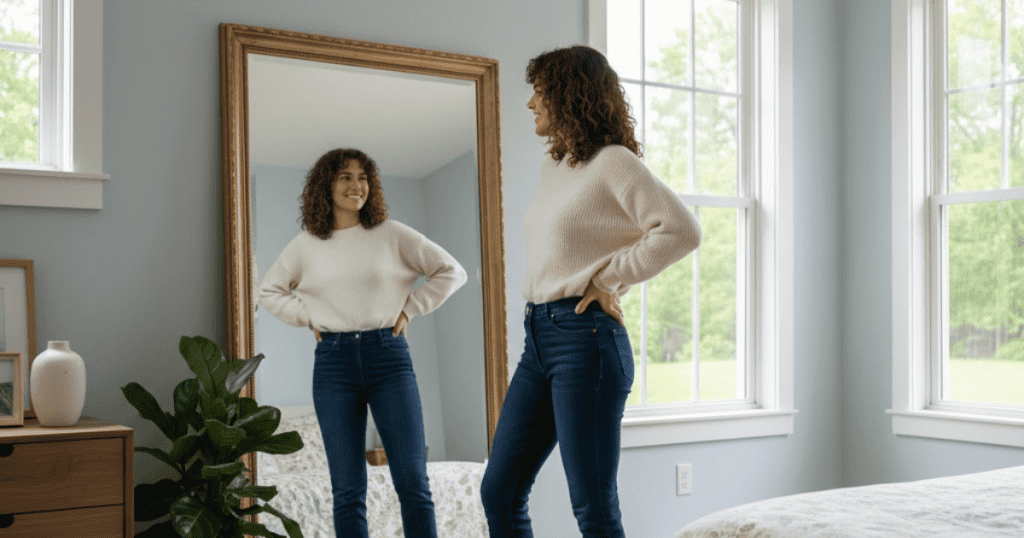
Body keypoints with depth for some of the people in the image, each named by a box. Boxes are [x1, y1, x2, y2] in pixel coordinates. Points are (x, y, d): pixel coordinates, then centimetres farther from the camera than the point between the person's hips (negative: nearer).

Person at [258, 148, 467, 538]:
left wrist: (409, 311, 2)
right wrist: (309, 319, 8)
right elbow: (269, 292, 22)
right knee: (347, 489, 2)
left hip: (388, 356, -1)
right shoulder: (306, 244, 8)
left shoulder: (391, 234, 3)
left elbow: (451, 272, 7)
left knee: (413, 483, -3)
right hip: (333, 362, 1)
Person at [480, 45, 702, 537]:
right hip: (539, 338, 9)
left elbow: (682, 231, -19)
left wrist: (609, 279, -12)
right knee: (499, 492, 10)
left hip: (585, 337, -9)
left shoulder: (612, 162, -8)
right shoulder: (552, 167, 17)